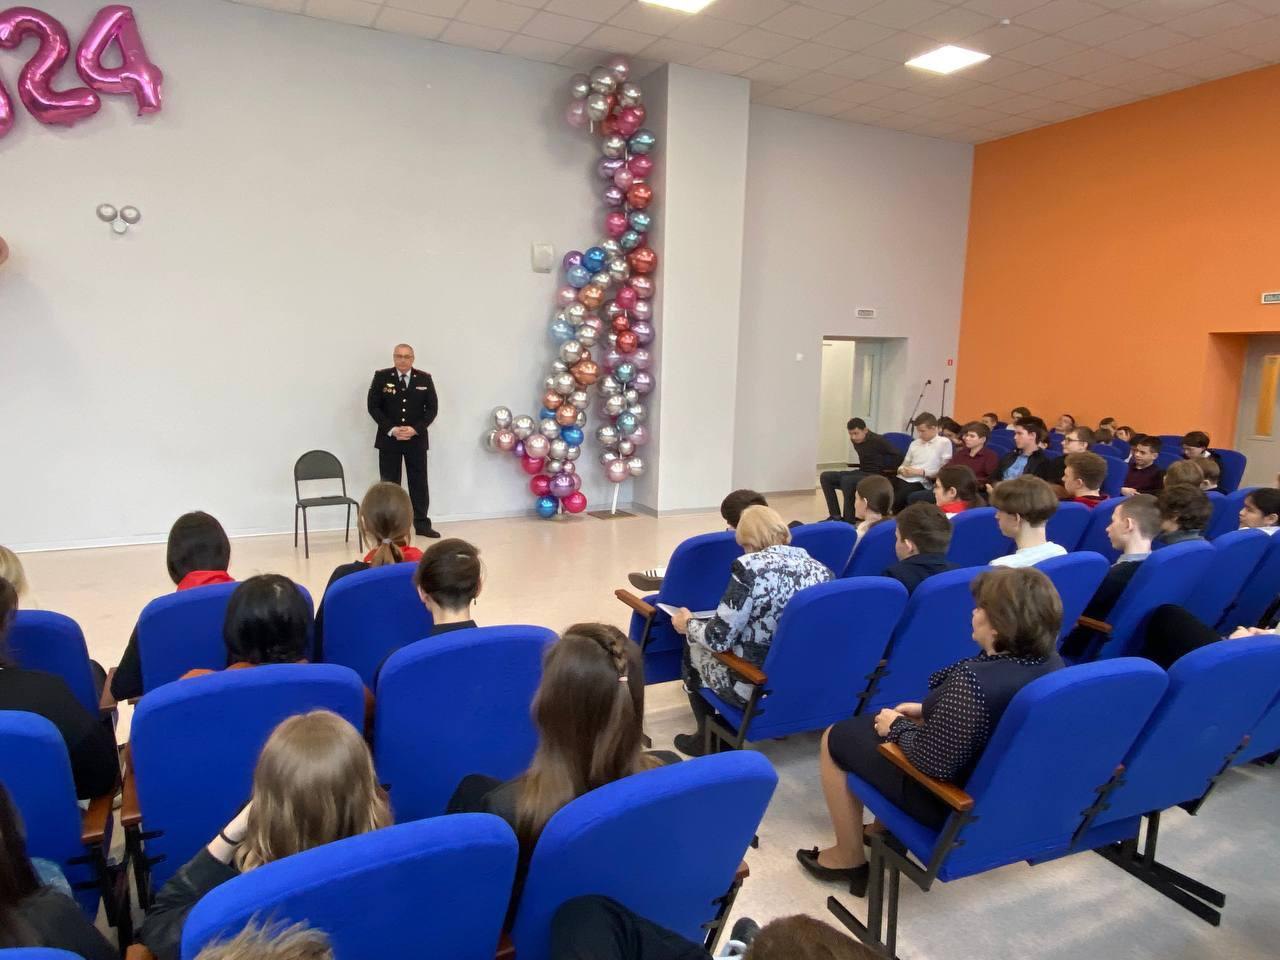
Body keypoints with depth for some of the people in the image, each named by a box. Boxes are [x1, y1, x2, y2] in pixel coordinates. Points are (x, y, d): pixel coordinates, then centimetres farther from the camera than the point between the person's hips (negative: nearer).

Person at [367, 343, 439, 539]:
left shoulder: (425, 378, 1)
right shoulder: (381, 377, -1)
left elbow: (432, 408, 1)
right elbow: (373, 407, -3)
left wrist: (415, 429, -12)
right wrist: (391, 430, -14)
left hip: (417, 439, 1)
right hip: (388, 438, -1)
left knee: (419, 482, 5)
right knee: (389, 483, 4)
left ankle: (422, 524, 13)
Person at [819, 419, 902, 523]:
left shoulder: (877, 440, -16)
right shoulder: (855, 441, 5)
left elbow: (898, 456, -17)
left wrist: (886, 471, -10)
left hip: (875, 477, -8)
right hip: (861, 472, 8)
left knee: (846, 480, -35)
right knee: (825, 476, -5)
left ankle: (848, 519, -25)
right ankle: (835, 516, -9)